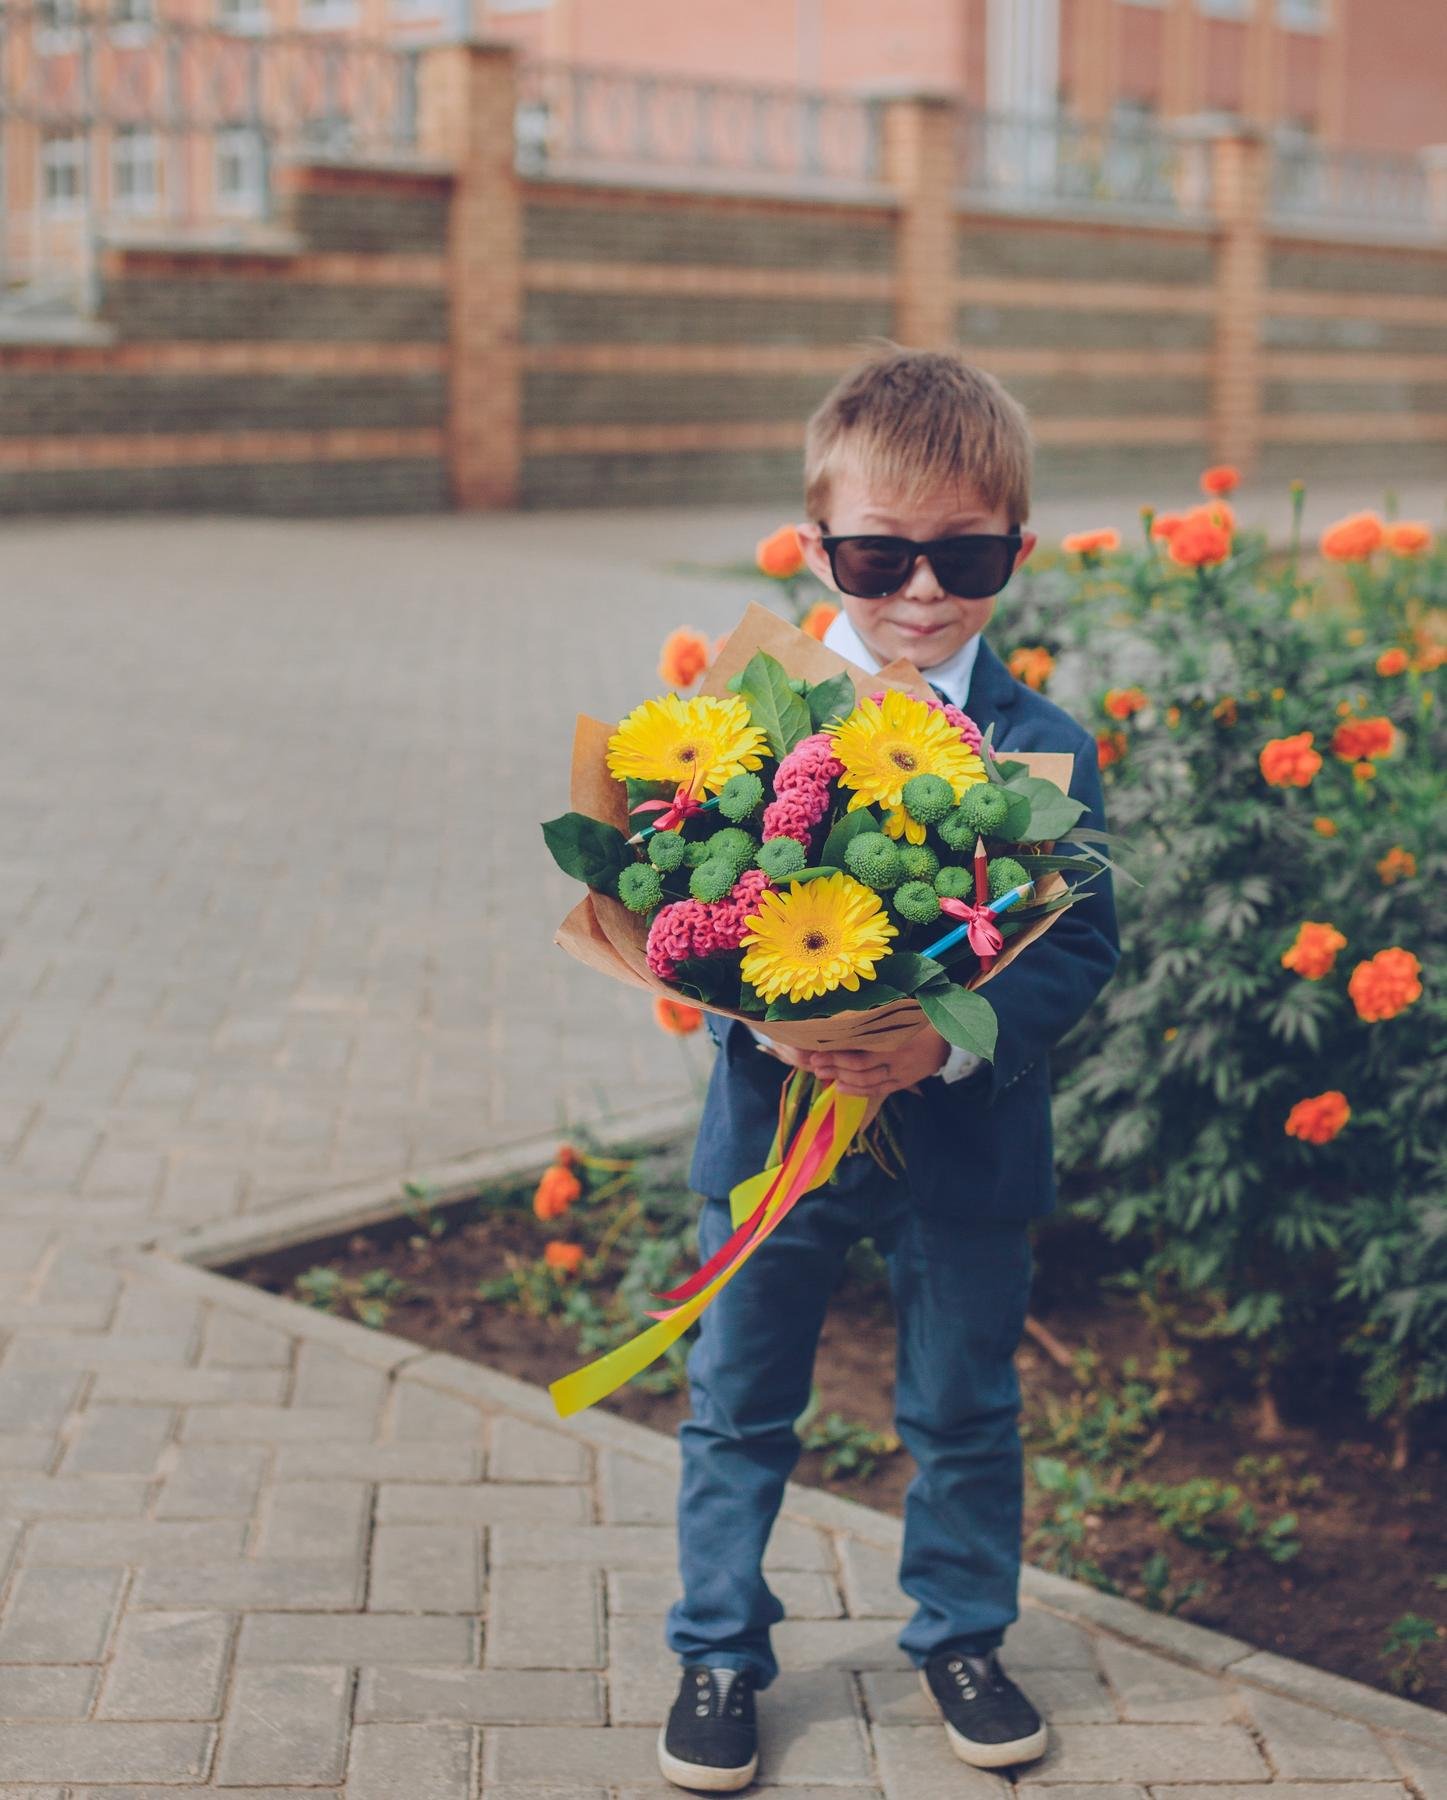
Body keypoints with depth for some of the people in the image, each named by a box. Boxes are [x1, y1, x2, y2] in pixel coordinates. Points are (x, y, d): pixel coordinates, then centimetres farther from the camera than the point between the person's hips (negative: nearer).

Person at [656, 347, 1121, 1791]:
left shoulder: (1044, 748, -7)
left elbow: (1081, 943, -9)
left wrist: (953, 1039, -25)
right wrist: (772, 1023, -24)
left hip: (965, 1140, 0)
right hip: (773, 1125, 0)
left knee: (965, 1410, 16)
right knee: (737, 1410, 13)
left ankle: (961, 1635, 39)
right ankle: (718, 1649, 32)